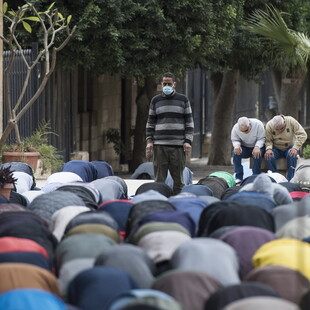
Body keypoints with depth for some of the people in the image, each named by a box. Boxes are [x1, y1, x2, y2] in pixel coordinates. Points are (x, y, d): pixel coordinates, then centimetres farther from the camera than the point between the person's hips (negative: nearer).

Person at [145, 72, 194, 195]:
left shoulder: (183, 100, 9)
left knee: (178, 179, 1)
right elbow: (150, 122, 15)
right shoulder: (155, 101, 13)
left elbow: (189, 122, 8)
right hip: (159, 145, 1)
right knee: (159, 179, -3)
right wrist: (149, 141, 4)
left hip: (178, 145, -1)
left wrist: (188, 141, -2)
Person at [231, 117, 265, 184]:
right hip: (244, 148, 2)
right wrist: (237, 145, -31)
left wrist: (257, 147, -39)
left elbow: (261, 139, -20)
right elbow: (234, 140, -7)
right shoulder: (235, 128, -15)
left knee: (258, 153, -35)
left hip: (257, 146, -2)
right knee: (235, 153, -28)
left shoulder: (258, 124, -23)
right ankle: (238, 178, -21)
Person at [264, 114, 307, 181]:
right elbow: (268, 140, -11)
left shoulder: (291, 121, -18)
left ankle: (290, 180, -29)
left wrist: (295, 148, -29)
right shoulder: (269, 126, -15)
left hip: (290, 147, -1)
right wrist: (268, 148, -34)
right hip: (276, 149, 1)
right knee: (269, 157, -30)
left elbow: (302, 135, -19)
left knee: (292, 156, -34)